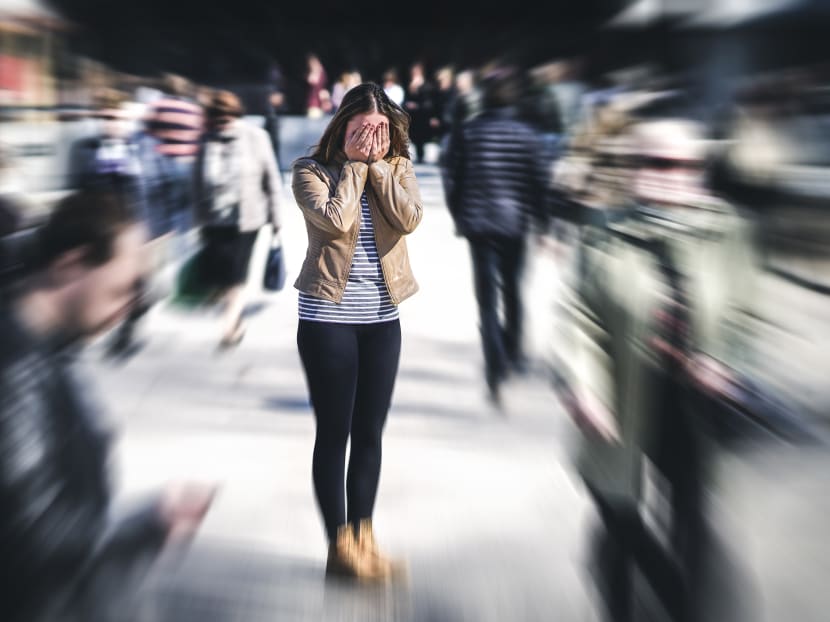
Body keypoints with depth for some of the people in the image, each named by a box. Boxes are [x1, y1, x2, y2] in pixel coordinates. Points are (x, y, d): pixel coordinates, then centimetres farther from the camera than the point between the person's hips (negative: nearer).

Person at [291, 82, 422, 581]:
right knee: (335, 432, 2)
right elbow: (336, 220, -21)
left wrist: (378, 164, -10)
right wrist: (354, 164, -12)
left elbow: (409, 219, -11)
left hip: (382, 318, 4)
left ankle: (363, 537, 20)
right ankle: (339, 546, 11)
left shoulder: (398, 168, 6)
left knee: (370, 433, 10)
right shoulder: (312, 170, -4)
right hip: (327, 316, -4)